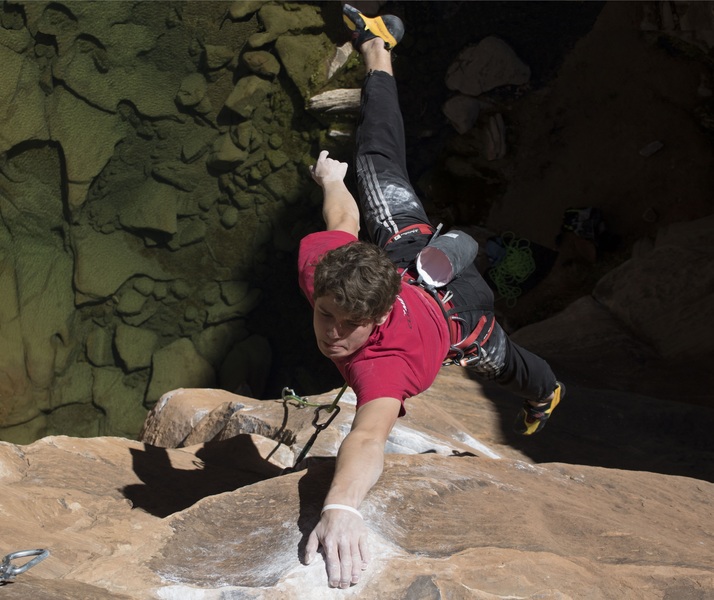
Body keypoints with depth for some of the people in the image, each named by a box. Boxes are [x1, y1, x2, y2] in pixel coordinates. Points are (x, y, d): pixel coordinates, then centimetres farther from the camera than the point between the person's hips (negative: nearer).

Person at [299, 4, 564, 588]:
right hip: (407, 243, 2)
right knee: (377, 161, 27)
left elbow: (369, 436, -73)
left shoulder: (384, 359, -54)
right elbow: (345, 222, -18)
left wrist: (342, 507, -91)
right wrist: (331, 179, 4)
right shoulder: (317, 262, -40)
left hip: (461, 306, -2)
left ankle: (547, 392, 72)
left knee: (502, 364, 33)